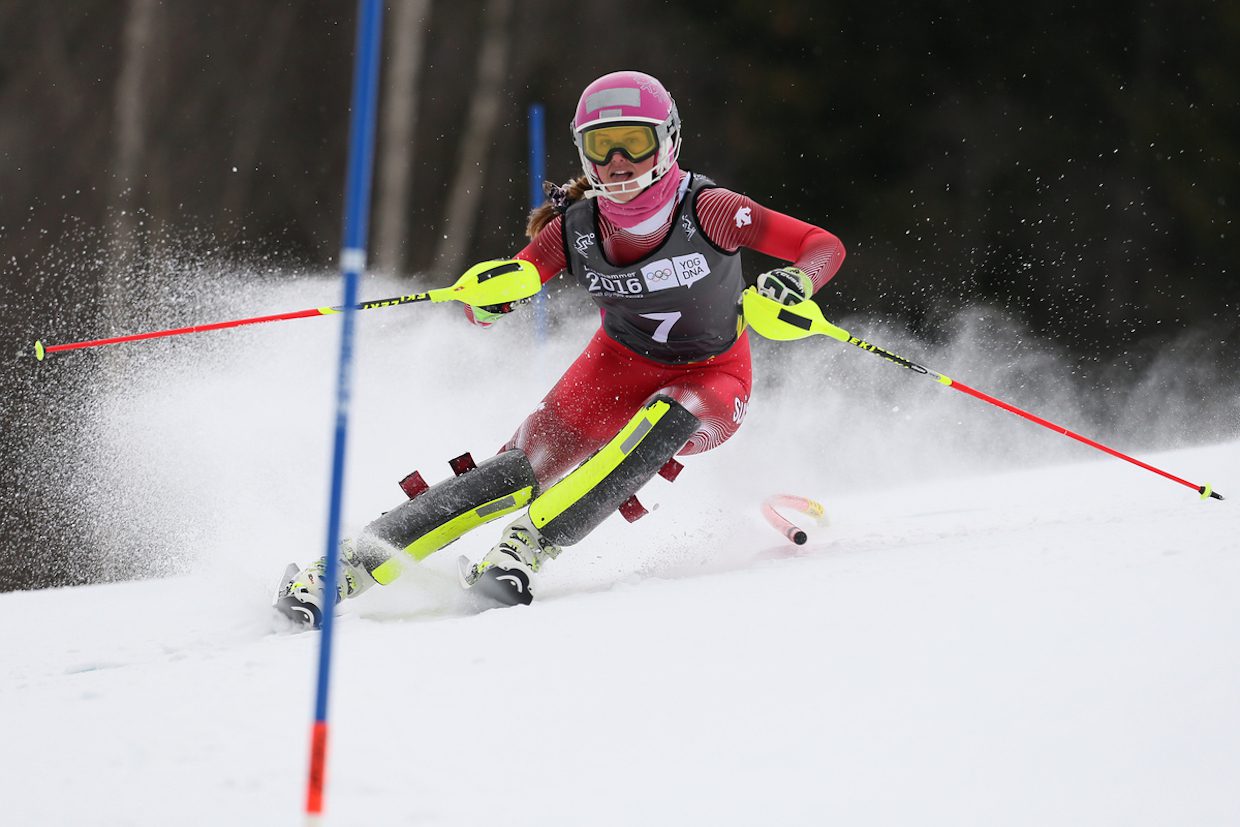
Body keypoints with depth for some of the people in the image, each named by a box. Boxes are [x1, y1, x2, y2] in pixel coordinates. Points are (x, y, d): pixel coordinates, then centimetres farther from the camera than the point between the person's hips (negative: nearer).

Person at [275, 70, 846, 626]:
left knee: (668, 415, -38)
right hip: (619, 368, 2)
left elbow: (826, 247, -21)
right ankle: (347, 564, -21)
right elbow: (480, 308, -12)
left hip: (710, 384, -2)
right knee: (527, 468, -21)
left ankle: (531, 544, -38)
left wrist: (794, 283, -44)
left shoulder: (706, 210, -24)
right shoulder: (574, 228, -16)